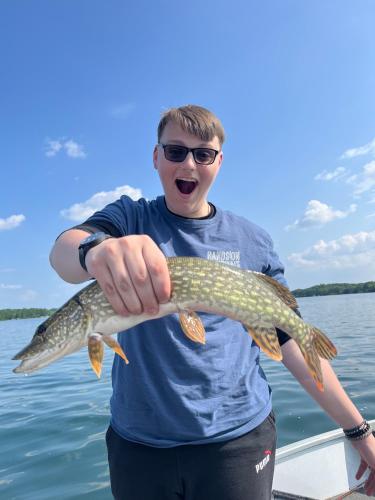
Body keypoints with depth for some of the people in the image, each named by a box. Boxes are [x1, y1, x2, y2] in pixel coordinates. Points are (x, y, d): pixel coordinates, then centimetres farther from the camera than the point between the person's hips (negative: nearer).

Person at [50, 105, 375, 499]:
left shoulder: (253, 241, 1)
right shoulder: (130, 217, -1)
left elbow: (290, 337, 3)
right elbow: (63, 250, -21)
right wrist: (97, 250, -44)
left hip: (238, 436, 0)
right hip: (137, 441, 1)